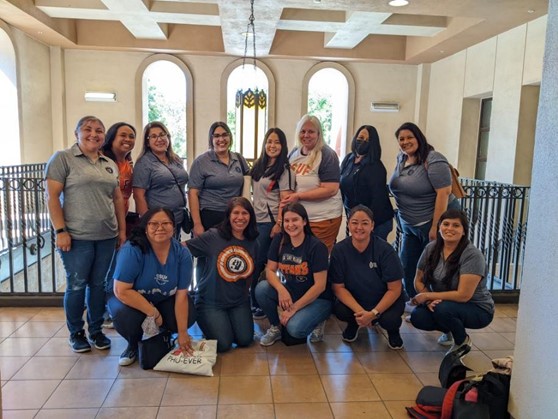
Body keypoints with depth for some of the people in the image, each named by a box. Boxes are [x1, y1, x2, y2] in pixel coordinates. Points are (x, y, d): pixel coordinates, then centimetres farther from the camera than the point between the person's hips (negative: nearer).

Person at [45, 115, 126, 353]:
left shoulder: (110, 164, 14)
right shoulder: (63, 158, -2)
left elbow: (117, 199, 16)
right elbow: (52, 196, -7)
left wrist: (122, 230, 11)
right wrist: (60, 231, -14)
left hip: (107, 236, 5)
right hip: (76, 236, -4)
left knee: (99, 284, 11)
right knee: (76, 285, 4)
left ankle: (96, 330, 25)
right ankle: (76, 334, 22)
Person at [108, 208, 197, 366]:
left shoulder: (182, 253, -17)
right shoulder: (132, 250, -28)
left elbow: (181, 295, -16)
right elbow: (122, 291, -28)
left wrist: (182, 333, -18)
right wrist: (153, 313, -24)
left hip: (164, 300, 4)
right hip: (130, 299, -3)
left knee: (188, 316, -19)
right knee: (124, 316, -34)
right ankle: (134, 344, 2)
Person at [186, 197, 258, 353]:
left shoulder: (252, 244, 3)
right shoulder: (213, 236, -14)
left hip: (239, 301, 4)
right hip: (211, 301, -4)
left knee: (245, 340, -8)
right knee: (223, 344, -14)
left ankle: (229, 321, 24)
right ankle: (208, 323, 19)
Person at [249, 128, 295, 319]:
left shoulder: (284, 170, -8)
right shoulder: (258, 166, 12)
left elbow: (285, 200, -14)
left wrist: (279, 224, -19)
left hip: (270, 222, -6)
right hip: (256, 220, 7)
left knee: (258, 264, -2)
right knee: (254, 263, 9)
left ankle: (260, 305, 12)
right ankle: (254, 302, 22)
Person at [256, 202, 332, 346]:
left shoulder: (317, 246, -19)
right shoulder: (279, 240, -5)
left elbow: (320, 285, -19)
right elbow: (270, 270, -5)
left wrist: (294, 308, -19)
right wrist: (281, 290, -26)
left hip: (317, 299, -5)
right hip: (289, 293, 5)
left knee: (295, 328, -30)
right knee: (261, 288, -21)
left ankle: (317, 321, 5)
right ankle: (275, 327, 3)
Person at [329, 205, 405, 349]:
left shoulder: (385, 249, -20)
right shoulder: (339, 250, -15)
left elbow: (394, 289, -16)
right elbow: (338, 287, -12)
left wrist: (373, 313, -26)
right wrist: (359, 311, -25)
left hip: (385, 300, -1)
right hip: (353, 299, 1)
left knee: (389, 319, -31)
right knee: (340, 311, -29)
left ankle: (393, 330, 9)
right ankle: (354, 323, 10)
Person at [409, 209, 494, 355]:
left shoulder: (473, 255, -23)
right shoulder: (431, 249, -6)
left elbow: (463, 295, -26)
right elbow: (419, 280, 0)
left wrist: (428, 296, -21)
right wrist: (429, 299, -19)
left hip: (477, 309, -5)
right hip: (443, 303, 5)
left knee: (443, 309, -34)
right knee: (417, 317, -21)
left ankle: (463, 341, -1)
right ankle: (449, 331, 13)